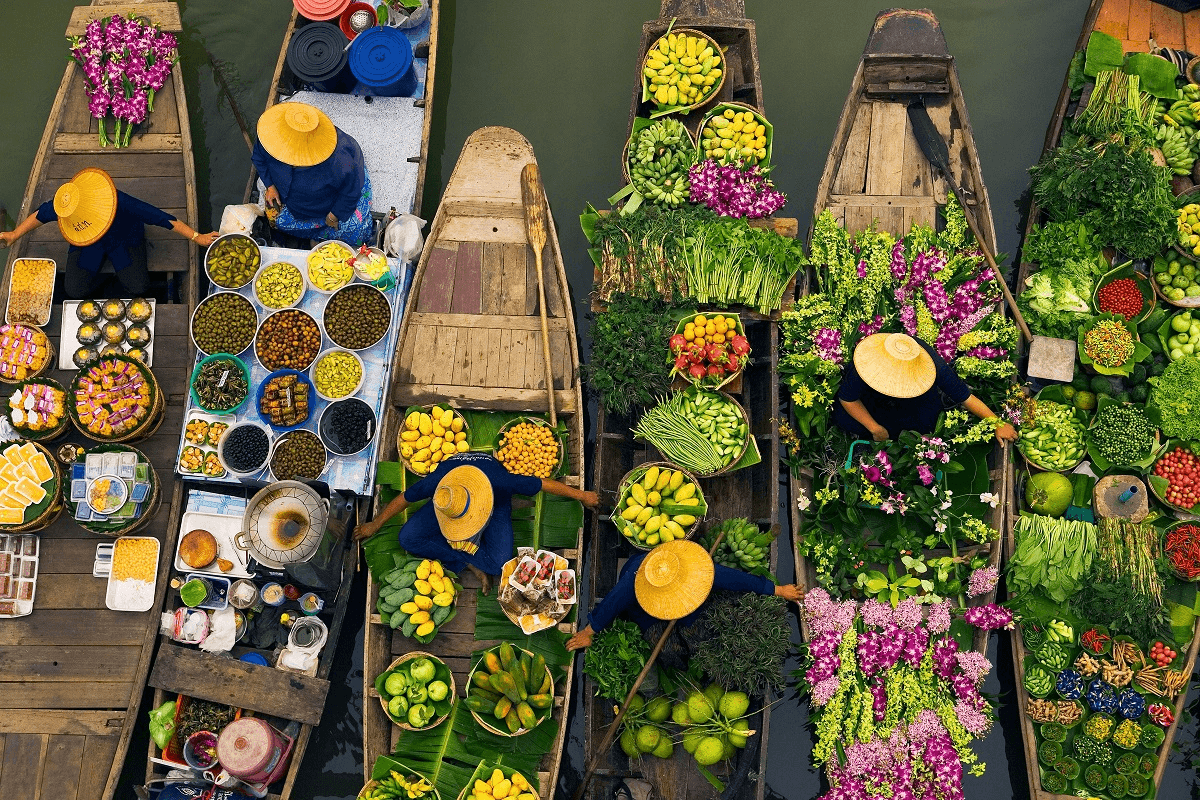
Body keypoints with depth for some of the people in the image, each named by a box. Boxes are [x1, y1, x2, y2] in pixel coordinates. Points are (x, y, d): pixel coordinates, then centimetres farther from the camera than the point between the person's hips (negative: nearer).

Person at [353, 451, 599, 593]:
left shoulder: (499, 480, -45)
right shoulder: (435, 483, -39)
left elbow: (544, 484, -29)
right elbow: (403, 499, -17)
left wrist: (581, 495, -16)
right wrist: (374, 525, -3)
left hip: (494, 503, -2)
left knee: (498, 563, -27)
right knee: (408, 539, -20)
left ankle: (455, 555, 1)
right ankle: (470, 563, -12)